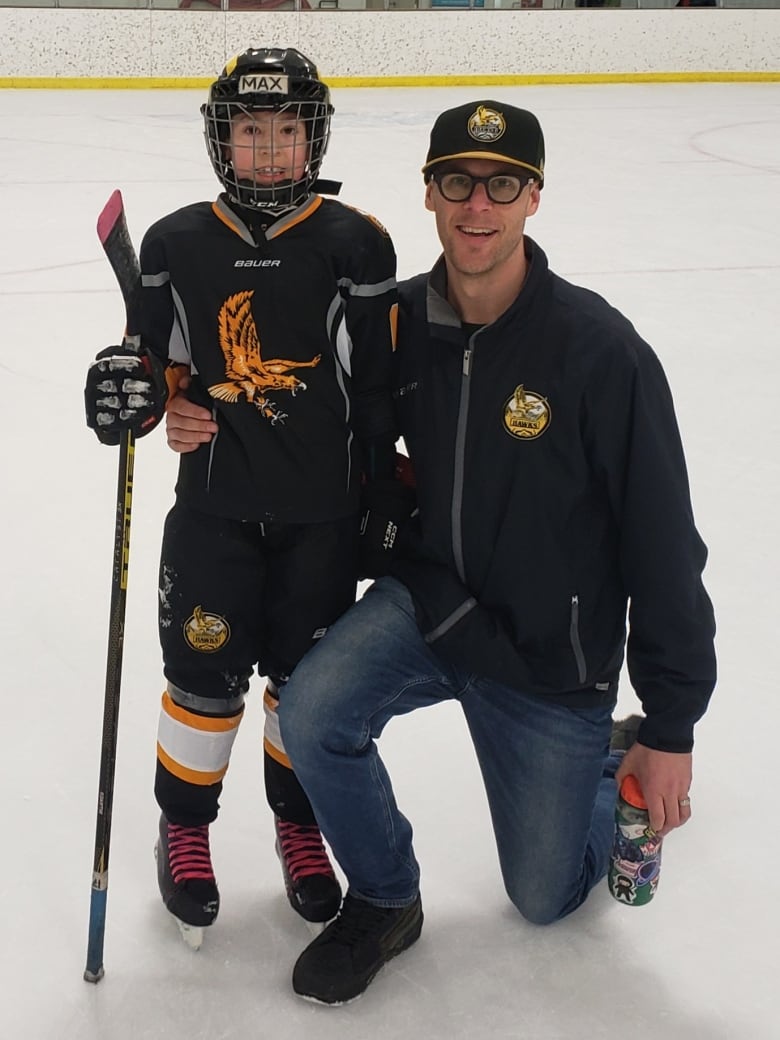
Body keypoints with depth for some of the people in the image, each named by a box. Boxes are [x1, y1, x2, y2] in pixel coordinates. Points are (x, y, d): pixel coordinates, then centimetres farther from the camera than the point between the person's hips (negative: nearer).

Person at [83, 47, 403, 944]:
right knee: (205, 676, 5)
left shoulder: (356, 245, -5)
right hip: (214, 507, 1)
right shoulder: (175, 247, -1)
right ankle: (184, 826, 30)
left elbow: (384, 389, -2)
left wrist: (393, 504, -1)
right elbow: (162, 370, 8)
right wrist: (131, 395, -15)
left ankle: (299, 822, 35)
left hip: (323, 511, 0)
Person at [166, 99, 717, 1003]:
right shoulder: (399, 321, -9)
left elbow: (663, 545, -16)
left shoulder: (600, 350, -22)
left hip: (551, 659, -3)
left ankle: (613, 760, 41)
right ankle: (384, 901, 4)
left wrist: (670, 731, -12)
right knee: (312, 714, -25)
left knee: (544, 898, 9)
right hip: (426, 601, 3)